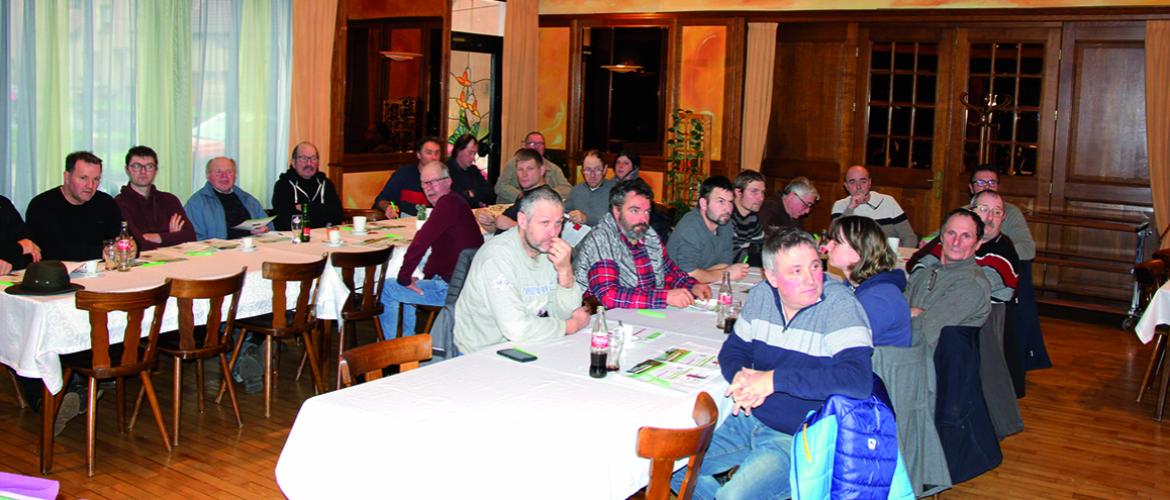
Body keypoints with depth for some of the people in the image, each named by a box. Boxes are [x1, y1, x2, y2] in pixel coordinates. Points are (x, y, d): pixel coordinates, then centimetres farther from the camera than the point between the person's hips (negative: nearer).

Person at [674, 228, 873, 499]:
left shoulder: (840, 305, -17)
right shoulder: (761, 296, 1)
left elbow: (859, 380, -29)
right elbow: (733, 349, 13)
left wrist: (775, 379, -30)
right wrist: (741, 378, -13)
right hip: (751, 419, 6)